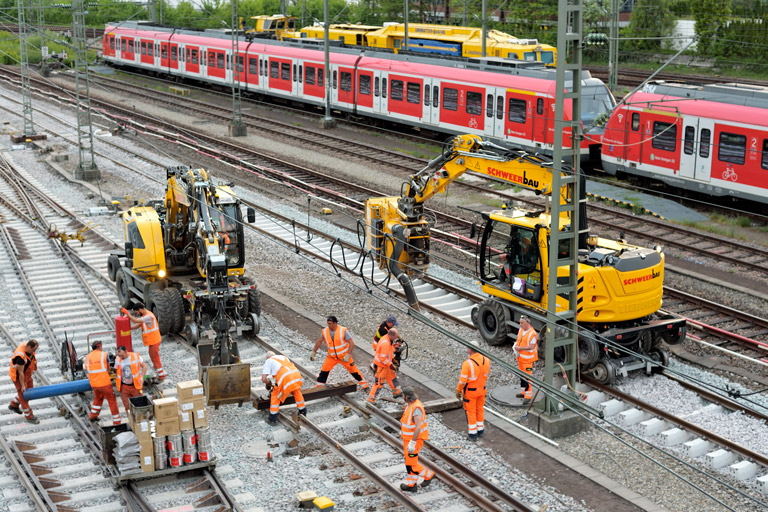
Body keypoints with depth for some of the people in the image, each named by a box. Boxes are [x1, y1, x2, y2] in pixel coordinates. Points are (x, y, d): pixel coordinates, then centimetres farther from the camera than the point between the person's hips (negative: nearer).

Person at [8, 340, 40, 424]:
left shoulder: (28, 344, -14)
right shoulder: (20, 356, -38)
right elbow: (20, 372, -28)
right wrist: (22, 385, -20)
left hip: (27, 374, 9)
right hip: (18, 376, -9)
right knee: (23, 395, 4)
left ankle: (13, 405, 40)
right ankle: (29, 416, 18)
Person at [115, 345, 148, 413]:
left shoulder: (136, 356, -8)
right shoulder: (117, 359, 0)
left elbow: (144, 366, 0)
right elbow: (117, 371, 13)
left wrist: (142, 377, -12)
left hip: (135, 385, -2)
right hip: (124, 386, 2)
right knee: (127, 406, 3)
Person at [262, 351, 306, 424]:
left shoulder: (268, 361, 20)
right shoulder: (283, 357, 36)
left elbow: (264, 379, 9)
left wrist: (269, 384, 29)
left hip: (285, 377, -5)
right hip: (296, 374, 5)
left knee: (275, 397, 14)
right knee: (297, 392, 30)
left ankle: (272, 419, 17)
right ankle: (303, 412, 44)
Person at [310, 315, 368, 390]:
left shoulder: (343, 331, -21)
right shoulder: (325, 331, -10)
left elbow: (351, 343, -20)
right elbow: (319, 342, 7)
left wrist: (348, 355, -28)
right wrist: (314, 353, 9)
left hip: (344, 356, -3)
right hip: (332, 356, 3)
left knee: (353, 370, 5)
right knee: (324, 370, -7)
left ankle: (364, 384, 22)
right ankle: (318, 386, 8)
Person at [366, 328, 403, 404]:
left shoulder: (388, 338, -2)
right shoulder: (385, 343, -32)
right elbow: (383, 358, -29)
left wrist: (392, 358, 12)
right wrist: (390, 365, -19)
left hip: (386, 363, 10)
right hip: (381, 365, -10)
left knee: (392, 376, 24)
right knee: (379, 383, -2)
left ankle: (397, 393, 45)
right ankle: (371, 400, 7)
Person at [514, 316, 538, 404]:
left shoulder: (532, 333, -20)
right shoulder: (521, 330, 7)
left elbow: (531, 347, -22)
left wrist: (520, 348, -20)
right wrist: (516, 345, -2)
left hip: (527, 358, -9)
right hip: (520, 357, 9)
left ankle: (528, 395, -2)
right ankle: (524, 391, 31)